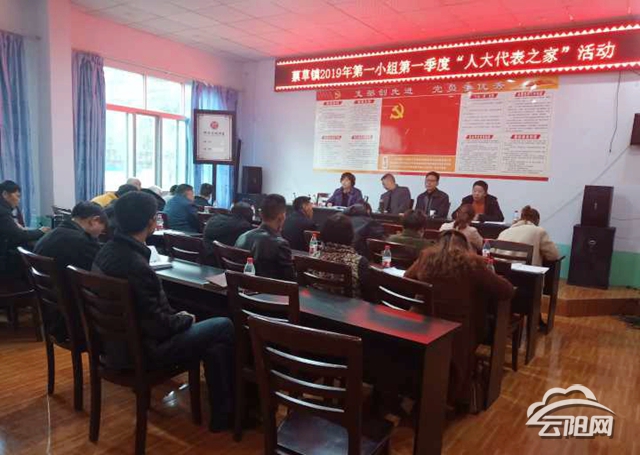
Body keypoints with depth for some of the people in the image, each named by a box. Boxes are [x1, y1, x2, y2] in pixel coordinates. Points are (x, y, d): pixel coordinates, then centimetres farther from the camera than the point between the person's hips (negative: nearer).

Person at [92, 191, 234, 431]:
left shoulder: (108, 250, 0)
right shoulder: (135, 266, -30)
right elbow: (159, 327, -25)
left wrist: (175, 315, 5)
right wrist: (184, 319, -6)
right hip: (139, 350, -9)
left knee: (211, 331, 19)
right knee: (224, 327, -1)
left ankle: (220, 409, 30)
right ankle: (226, 411, 16)